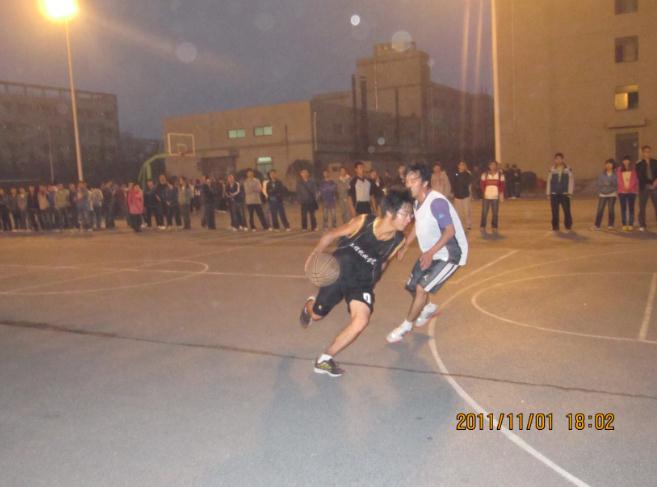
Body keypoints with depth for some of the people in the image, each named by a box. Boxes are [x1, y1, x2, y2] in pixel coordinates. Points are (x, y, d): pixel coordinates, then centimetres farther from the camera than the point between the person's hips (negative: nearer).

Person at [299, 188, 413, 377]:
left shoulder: (398, 240, -17)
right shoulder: (362, 222, -25)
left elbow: (383, 263, 3)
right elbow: (331, 235, -10)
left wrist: (371, 282, 9)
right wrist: (314, 254, -17)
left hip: (362, 282, 2)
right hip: (338, 272, -2)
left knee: (361, 321, -21)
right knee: (316, 314, 12)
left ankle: (325, 360, -4)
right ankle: (309, 306, 54)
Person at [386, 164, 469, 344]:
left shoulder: (437, 202, -28)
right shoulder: (417, 202, 0)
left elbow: (450, 231, -29)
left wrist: (431, 252, -35)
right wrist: (404, 248, 9)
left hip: (450, 255, -9)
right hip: (430, 253, 9)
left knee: (422, 288, -12)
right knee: (412, 286, 14)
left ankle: (406, 327, 6)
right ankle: (428, 308, 44)